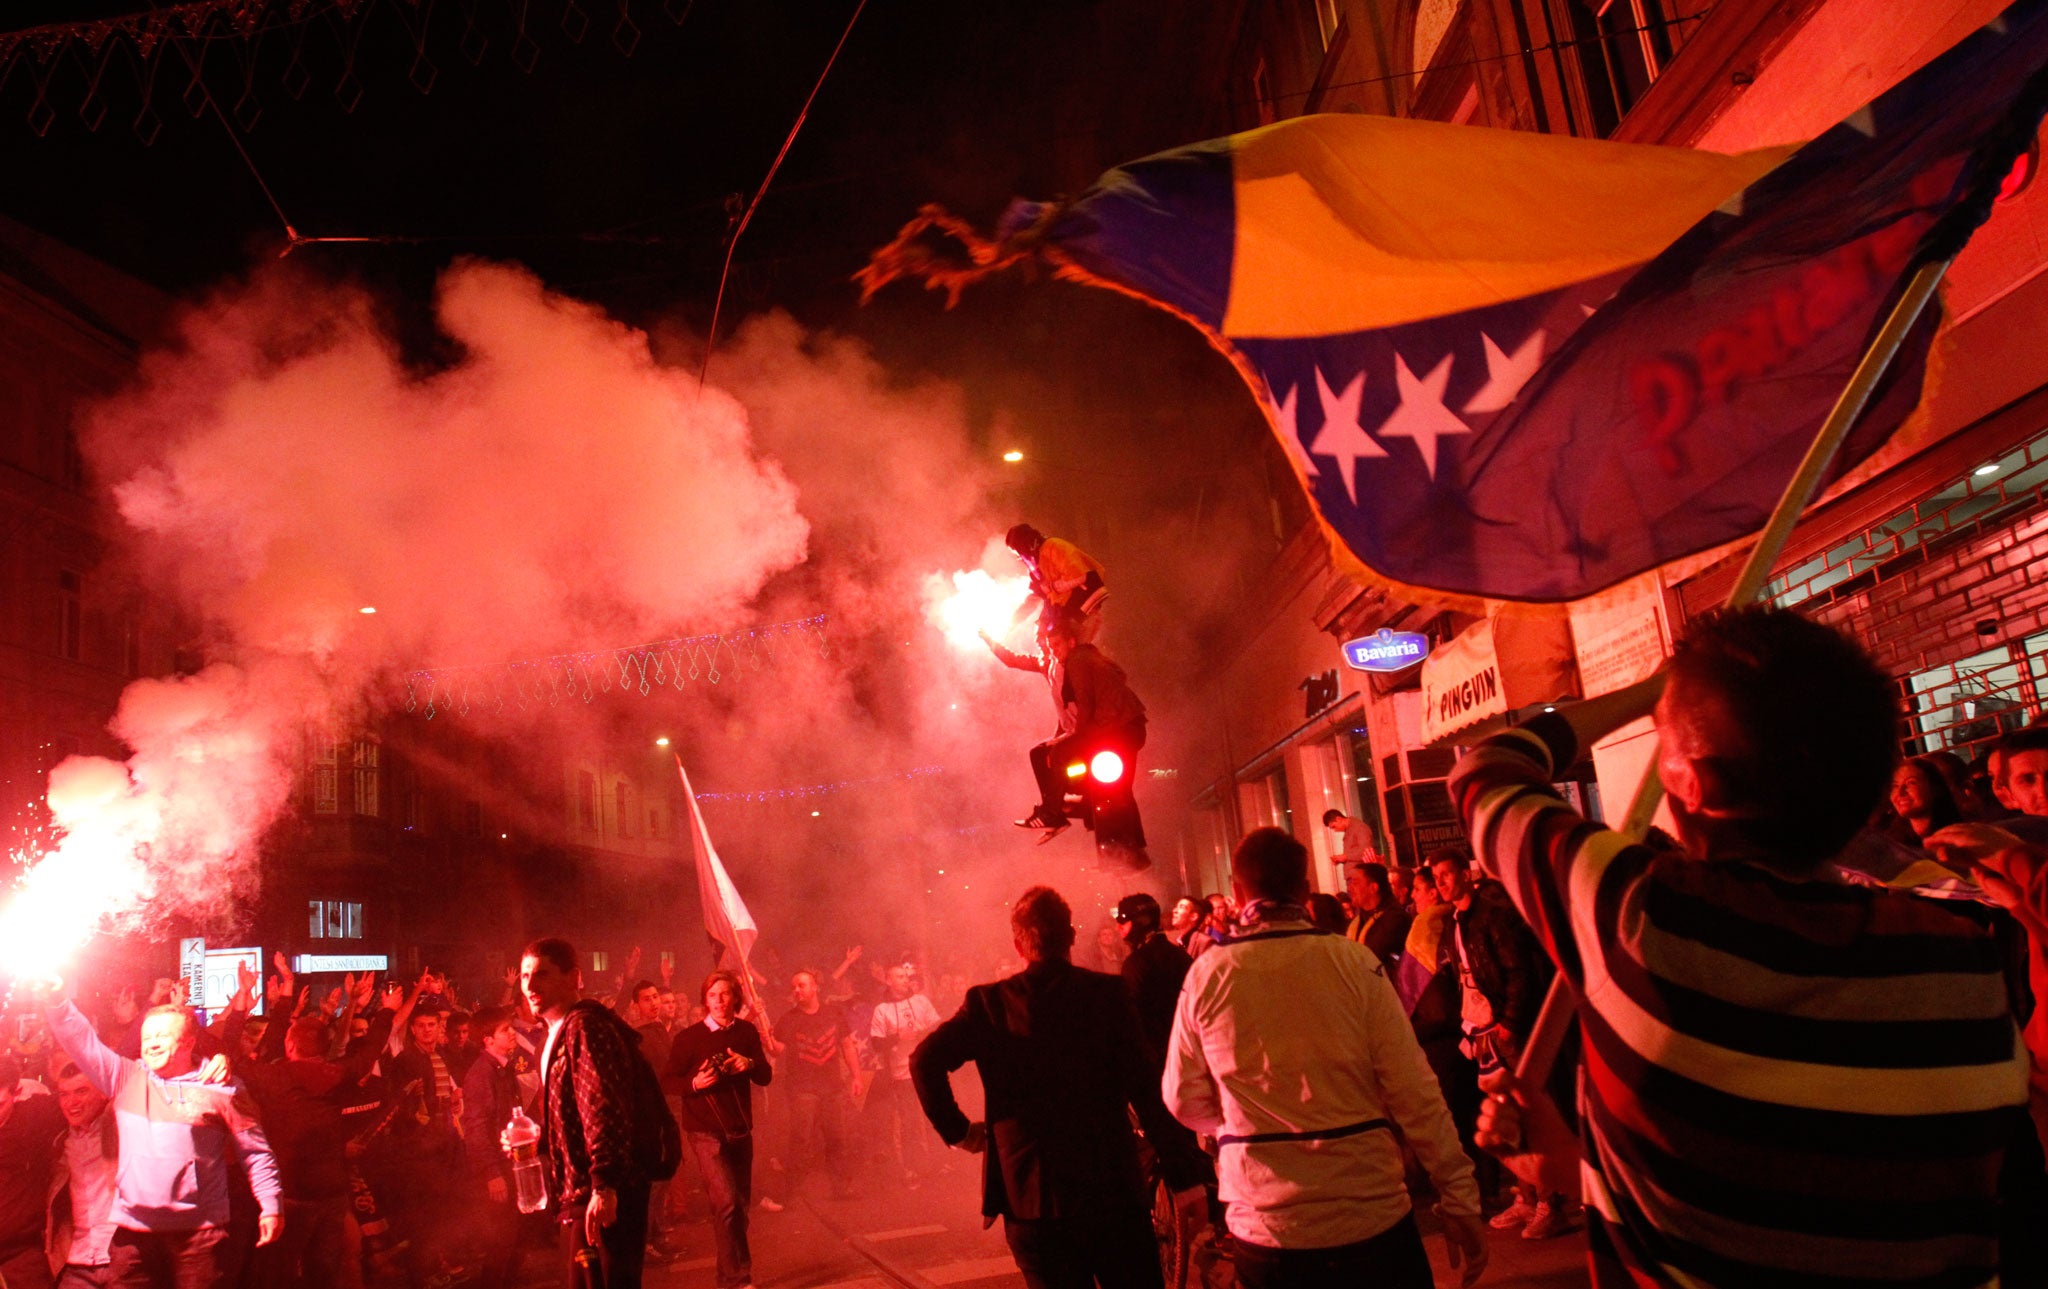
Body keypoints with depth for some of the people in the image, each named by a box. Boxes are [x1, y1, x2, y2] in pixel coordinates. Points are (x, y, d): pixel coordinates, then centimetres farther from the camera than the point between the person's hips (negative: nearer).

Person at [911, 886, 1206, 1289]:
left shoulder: (988, 1002, 0)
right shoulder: (1107, 993, -4)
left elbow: (925, 1061, -10)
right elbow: (1147, 1090, -9)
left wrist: (957, 1130, 2)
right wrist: (1184, 1176, -7)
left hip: (1031, 1199, 1)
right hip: (1114, 1191, -1)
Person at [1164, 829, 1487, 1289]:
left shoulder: (1206, 976, -6)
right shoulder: (1353, 962, -10)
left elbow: (1184, 1100, 2)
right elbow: (1413, 1091, -10)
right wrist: (1460, 1198, -1)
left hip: (1263, 1232, 1)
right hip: (1370, 1218, -1)